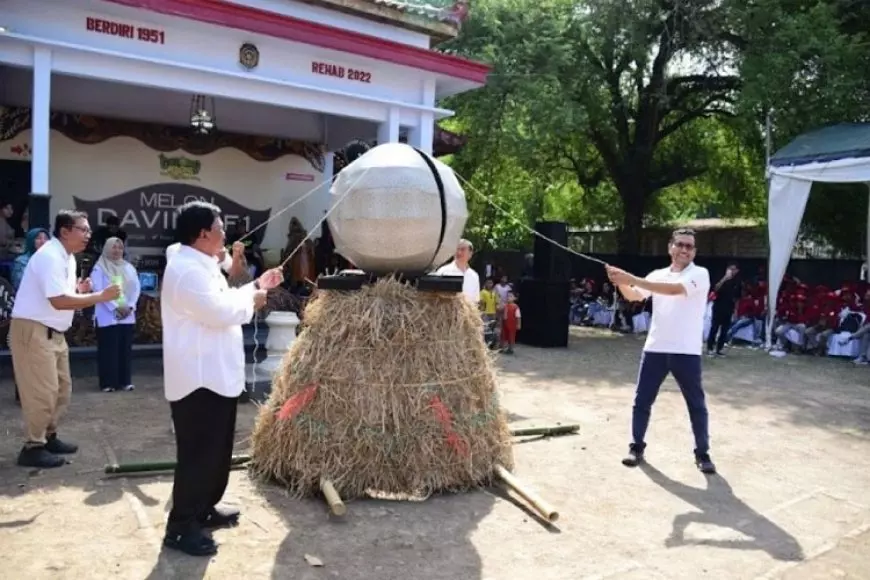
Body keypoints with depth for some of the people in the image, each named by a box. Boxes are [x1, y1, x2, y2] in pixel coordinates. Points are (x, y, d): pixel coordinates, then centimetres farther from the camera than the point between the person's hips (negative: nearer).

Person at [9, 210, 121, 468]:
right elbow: (59, 301, -27)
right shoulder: (50, 256, -19)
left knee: (61, 388, 15)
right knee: (42, 391, -5)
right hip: (32, 330, -10)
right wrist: (100, 296, -25)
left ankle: (48, 437, 26)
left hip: (53, 332, 10)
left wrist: (80, 291, -3)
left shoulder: (67, 257, 11)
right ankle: (33, 447, 6)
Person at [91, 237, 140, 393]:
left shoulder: (129, 267, 13)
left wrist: (130, 306, -7)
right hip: (107, 316, -4)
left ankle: (125, 381, 11)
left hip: (127, 315, 4)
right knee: (108, 349, -3)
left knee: (125, 348, 6)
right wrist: (115, 307, -16)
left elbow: (136, 288, 7)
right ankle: (107, 383, 3)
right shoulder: (99, 268, 0)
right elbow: (99, 290, -10)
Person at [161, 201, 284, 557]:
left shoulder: (203, 266, 15)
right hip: (199, 379, -11)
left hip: (216, 375, 11)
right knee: (198, 454, -3)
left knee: (216, 450, 19)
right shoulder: (186, 269, -20)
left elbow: (222, 305, 24)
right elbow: (220, 312, -26)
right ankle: (181, 527, 8)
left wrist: (257, 285, 18)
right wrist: (251, 299, -9)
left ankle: (204, 509, 33)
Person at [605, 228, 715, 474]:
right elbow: (634, 296, 2)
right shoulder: (657, 275, 10)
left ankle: (702, 454, 23)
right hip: (655, 349, 4)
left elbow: (675, 289, -24)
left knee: (696, 405, 8)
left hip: (686, 351, -4)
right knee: (641, 400, 7)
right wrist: (621, 282, -20)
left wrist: (633, 279, -27)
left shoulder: (700, 274, -6)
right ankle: (637, 447, 22)